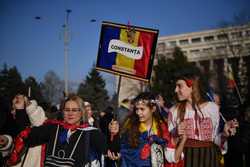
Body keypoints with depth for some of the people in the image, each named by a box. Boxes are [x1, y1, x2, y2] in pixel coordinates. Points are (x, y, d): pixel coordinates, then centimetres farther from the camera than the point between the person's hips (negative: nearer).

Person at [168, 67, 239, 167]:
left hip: (208, 159, 1)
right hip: (185, 158, 0)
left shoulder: (212, 107, -1)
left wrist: (224, 134, -10)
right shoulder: (175, 111, -3)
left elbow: (214, 139, 7)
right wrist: (176, 134, -16)